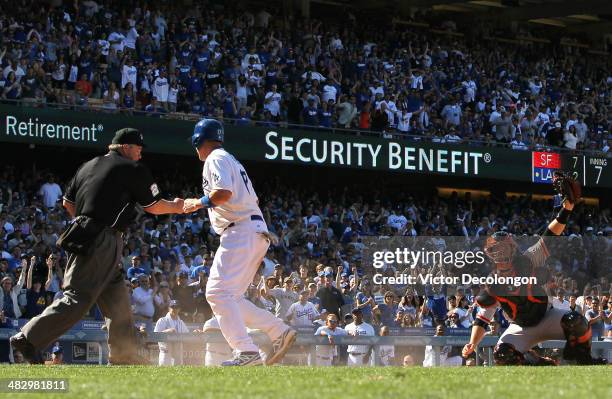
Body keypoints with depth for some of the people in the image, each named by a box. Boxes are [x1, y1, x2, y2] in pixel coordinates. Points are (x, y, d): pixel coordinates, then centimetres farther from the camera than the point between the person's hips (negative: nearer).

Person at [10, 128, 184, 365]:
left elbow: (68, 203, 20)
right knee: (78, 297, -12)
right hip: (104, 241, -9)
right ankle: (28, 339, -19)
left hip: (83, 236, 9)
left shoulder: (88, 166, 19)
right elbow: (153, 206, 2)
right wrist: (176, 207, 20)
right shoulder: (132, 169, -2)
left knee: (117, 300, 15)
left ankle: (123, 355, 17)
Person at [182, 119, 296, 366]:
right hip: (257, 233, 10)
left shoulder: (216, 159, -3)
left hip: (241, 232, -10)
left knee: (218, 292, -16)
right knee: (230, 297, 12)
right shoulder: (233, 161, 27)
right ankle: (279, 331, 6)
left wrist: (199, 203, -6)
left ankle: (247, 352, -26)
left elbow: (224, 192, -20)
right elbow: (253, 199, 27)